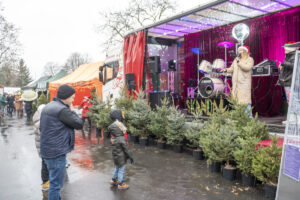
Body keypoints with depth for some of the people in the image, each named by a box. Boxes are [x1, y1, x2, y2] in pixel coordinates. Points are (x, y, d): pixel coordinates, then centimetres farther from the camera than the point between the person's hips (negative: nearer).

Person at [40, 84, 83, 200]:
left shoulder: (48, 107, 11)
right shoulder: (62, 110, -20)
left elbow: (41, 127, 18)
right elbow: (79, 124, -17)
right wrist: (71, 111, -4)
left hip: (46, 150, 10)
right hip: (57, 152, -10)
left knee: (54, 180, 24)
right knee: (56, 184, 2)